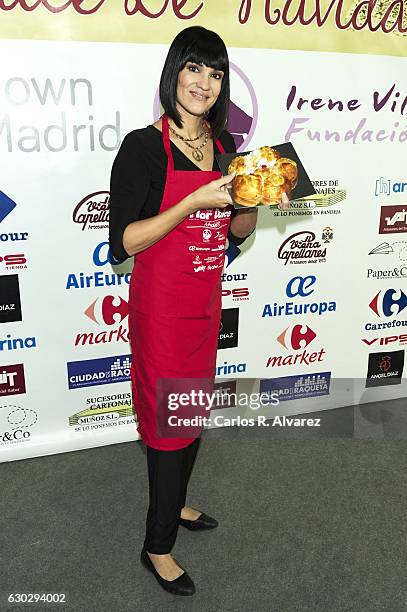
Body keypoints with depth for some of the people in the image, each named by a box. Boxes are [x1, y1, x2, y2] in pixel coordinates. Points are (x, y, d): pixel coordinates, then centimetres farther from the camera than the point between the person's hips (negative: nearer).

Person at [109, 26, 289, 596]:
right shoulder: (143, 147, -13)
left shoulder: (225, 144, 7)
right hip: (162, 307, -6)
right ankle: (158, 546, 25)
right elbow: (123, 242, -19)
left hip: (206, 302, 7)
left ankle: (176, 504, 45)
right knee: (169, 419, 3)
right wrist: (196, 201, -25)